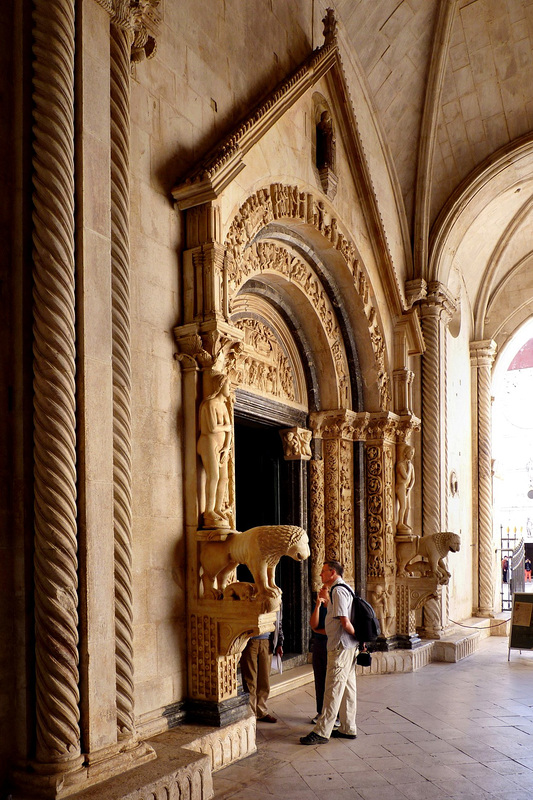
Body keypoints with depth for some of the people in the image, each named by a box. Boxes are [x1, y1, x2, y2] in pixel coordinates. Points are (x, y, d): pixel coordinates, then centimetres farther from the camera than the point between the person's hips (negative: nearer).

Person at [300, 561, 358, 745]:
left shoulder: (338, 591, -15)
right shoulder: (345, 589, 16)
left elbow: (345, 622, -21)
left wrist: (357, 637, -7)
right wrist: (325, 600, 18)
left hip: (340, 646, -10)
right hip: (349, 646, 10)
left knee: (333, 690, -6)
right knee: (347, 687, 14)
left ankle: (322, 732, -3)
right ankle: (348, 729, 20)